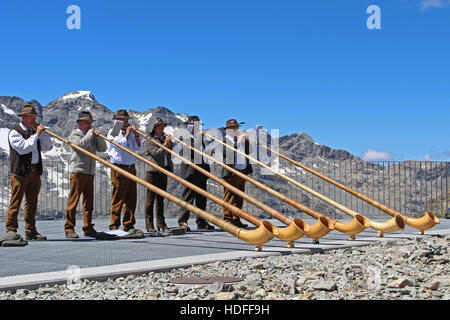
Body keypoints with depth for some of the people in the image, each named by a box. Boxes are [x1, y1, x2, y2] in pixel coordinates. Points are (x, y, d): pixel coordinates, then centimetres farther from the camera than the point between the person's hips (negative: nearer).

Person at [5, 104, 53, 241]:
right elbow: (23, 148, -18)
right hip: (20, 172, -7)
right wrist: (36, 134, -15)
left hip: (35, 171, 7)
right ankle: (11, 230, 0)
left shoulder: (34, 131, 19)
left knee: (32, 202, 8)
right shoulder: (14, 132, -3)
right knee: (15, 202, -5)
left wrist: (41, 132, 1)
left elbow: (48, 147, 13)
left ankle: (30, 231, 13)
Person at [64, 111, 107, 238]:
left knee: (88, 202, 7)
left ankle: (88, 228, 11)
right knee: (73, 200, -6)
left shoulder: (92, 136, 22)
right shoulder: (74, 134, 3)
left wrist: (98, 136, 1)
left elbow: (103, 148, 13)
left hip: (90, 173, 6)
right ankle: (69, 229, -3)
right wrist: (90, 133, -9)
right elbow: (81, 144, -17)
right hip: (78, 172, -6)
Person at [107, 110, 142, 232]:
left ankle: (128, 225, 12)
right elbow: (121, 144, -15)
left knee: (131, 198, 6)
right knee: (118, 198, -6)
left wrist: (135, 134, -2)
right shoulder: (112, 133, 0)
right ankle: (114, 226, -2)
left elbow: (138, 147, 10)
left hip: (131, 168, 7)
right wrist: (127, 133, -6)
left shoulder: (130, 133, 18)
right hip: (119, 168, -6)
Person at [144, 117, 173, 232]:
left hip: (163, 171, 6)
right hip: (153, 171, -6)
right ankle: (149, 224, -2)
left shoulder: (164, 138, 19)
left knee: (160, 198, 9)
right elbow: (156, 153, -13)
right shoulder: (149, 140, -1)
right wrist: (165, 144, -12)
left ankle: (161, 223, 12)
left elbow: (169, 153, 18)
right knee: (150, 198, -4)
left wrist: (169, 143, 3)